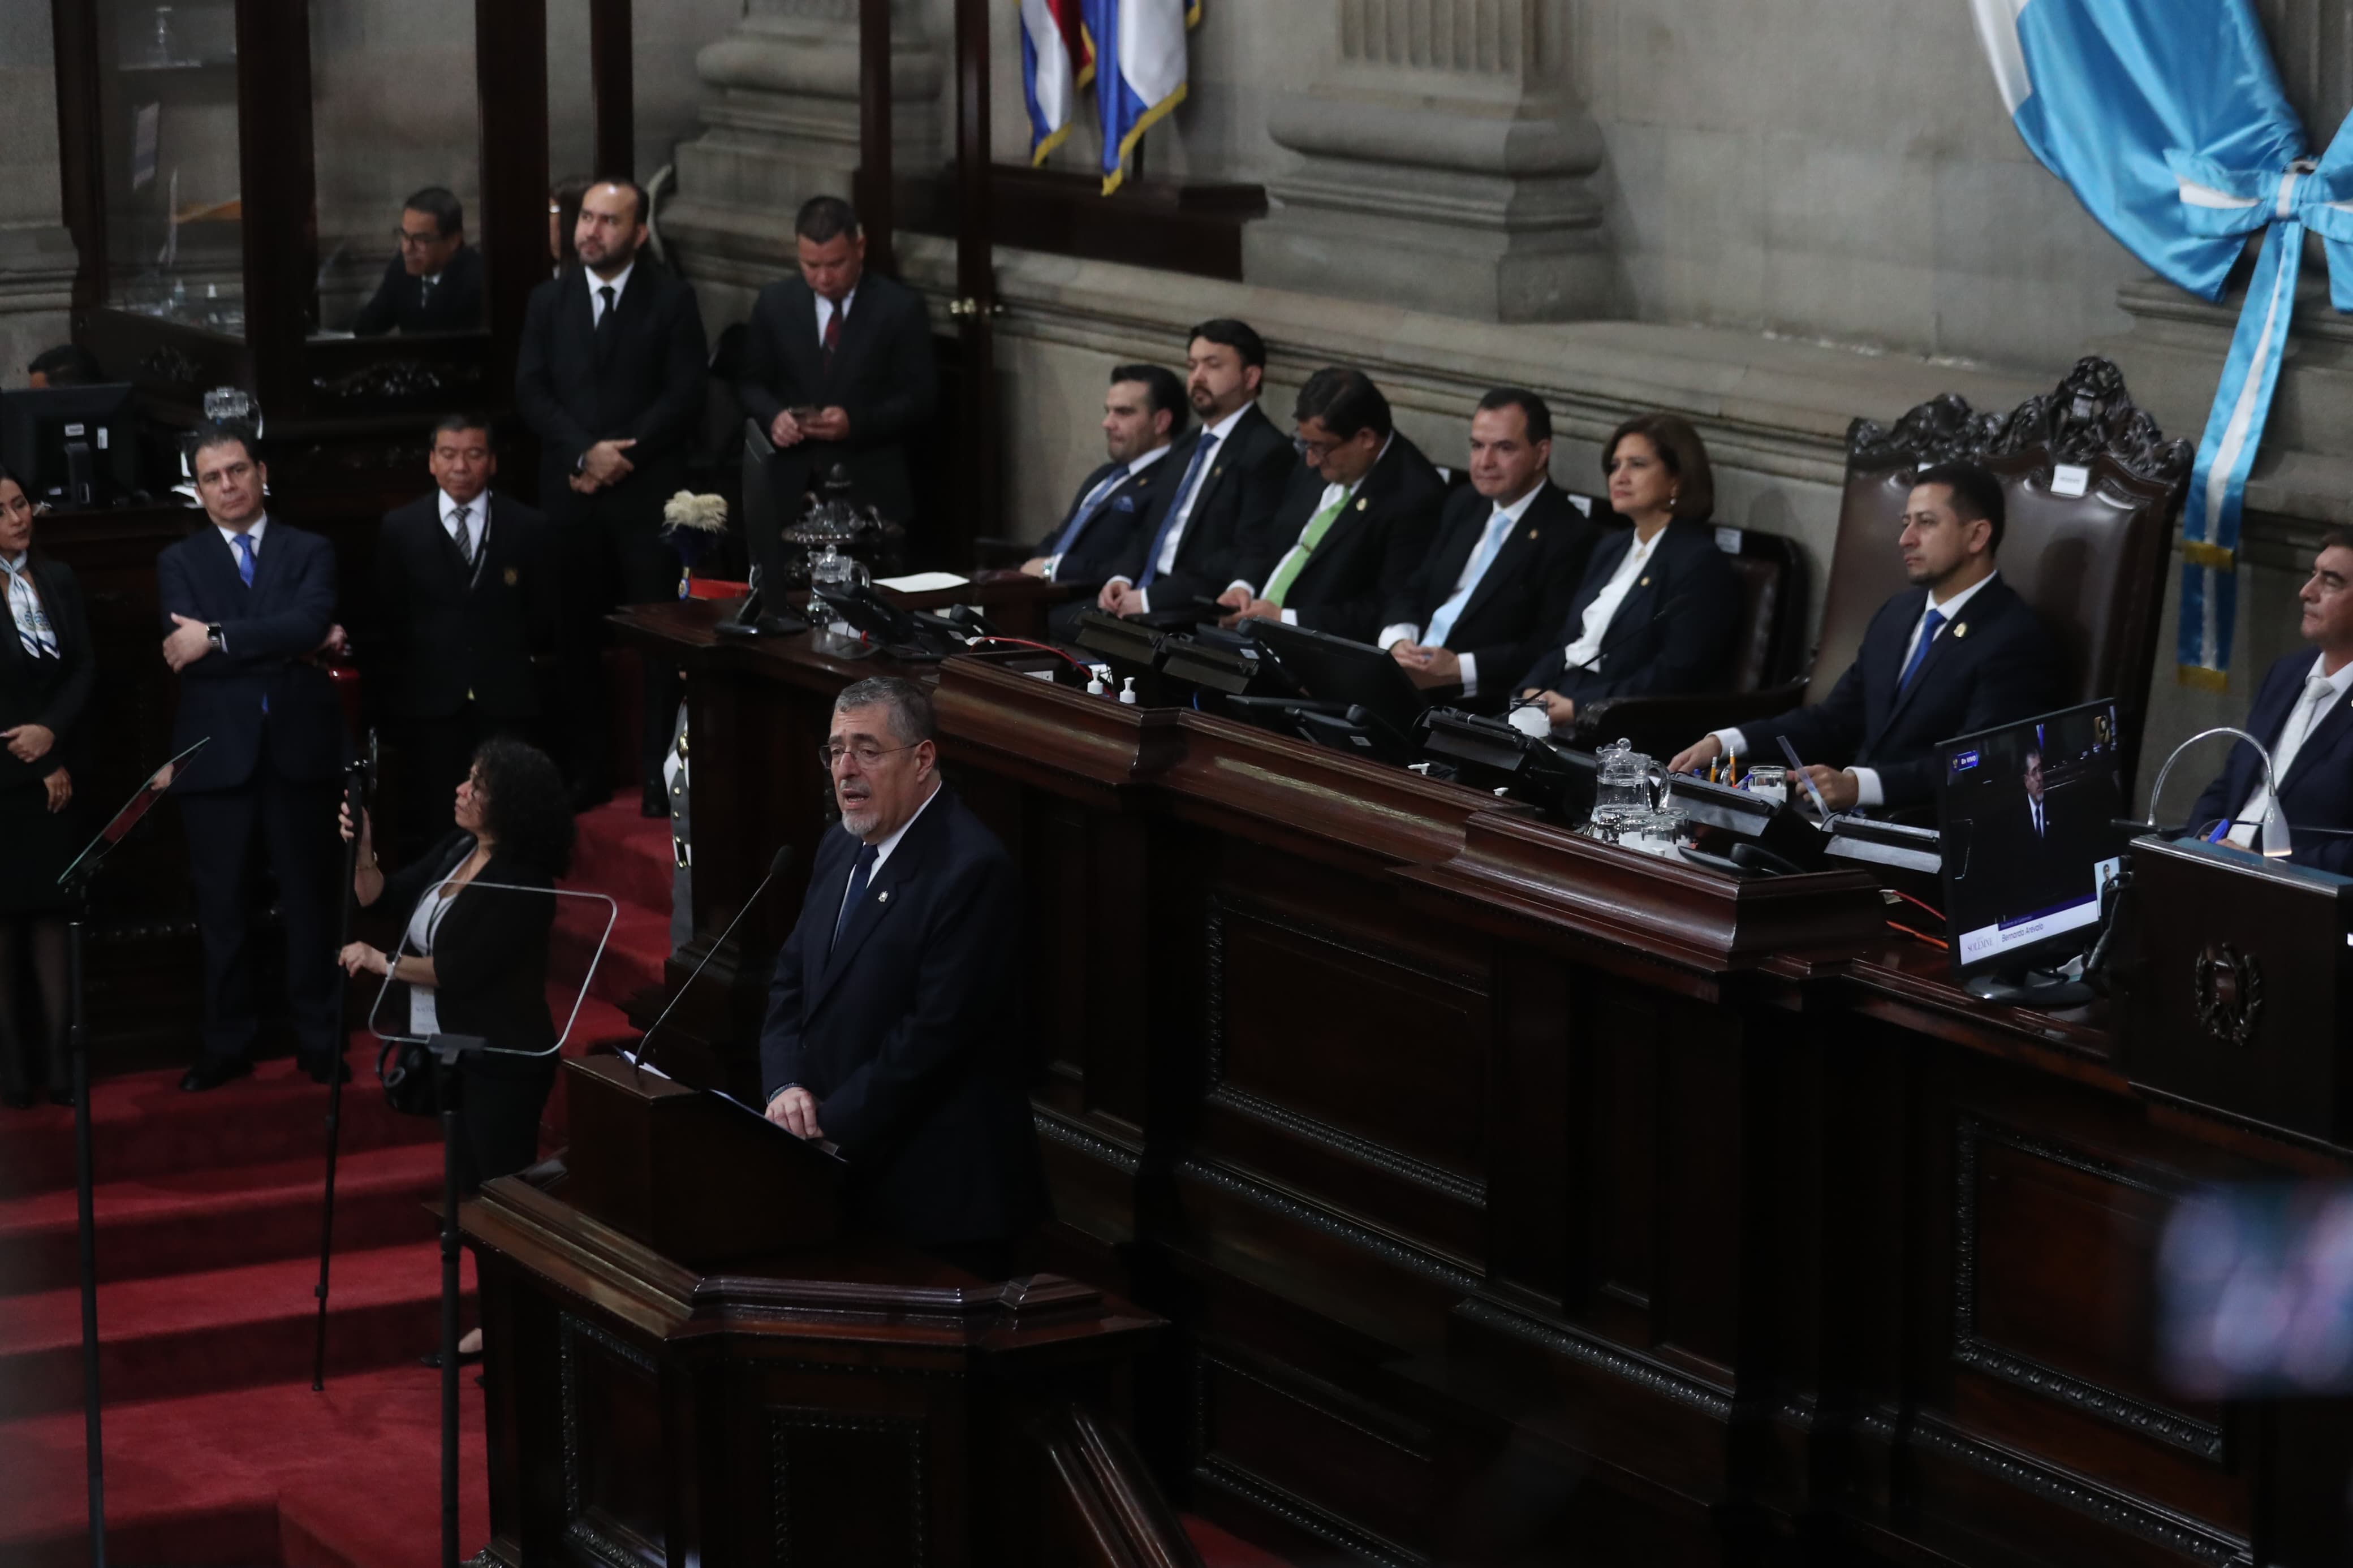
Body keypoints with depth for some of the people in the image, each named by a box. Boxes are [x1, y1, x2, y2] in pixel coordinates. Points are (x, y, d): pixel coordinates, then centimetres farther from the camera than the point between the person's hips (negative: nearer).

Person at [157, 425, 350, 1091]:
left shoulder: (310, 551, 6)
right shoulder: (179, 562, 7)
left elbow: (311, 623, -14)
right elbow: (186, 651, -10)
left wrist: (219, 638, -19)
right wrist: (290, 646, -13)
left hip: (299, 745, 0)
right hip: (217, 753, 1)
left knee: (309, 896, 6)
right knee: (220, 903, 5)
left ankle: (319, 1037, 14)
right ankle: (228, 1042, 13)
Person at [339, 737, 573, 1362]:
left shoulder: (522, 884, -23)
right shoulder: (455, 850, 3)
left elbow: (459, 969, -25)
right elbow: (382, 899, 7)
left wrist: (382, 963, -17)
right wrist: (362, 851, -10)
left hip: (504, 1064, -9)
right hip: (454, 1053, 9)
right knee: (472, 1188, 16)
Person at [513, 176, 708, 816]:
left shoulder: (672, 300, 1)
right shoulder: (549, 300, 10)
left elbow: (683, 397, -4)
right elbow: (531, 391, 4)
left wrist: (621, 458, -11)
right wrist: (585, 452, -11)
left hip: (647, 493, -3)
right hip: (569, 493, 3)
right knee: (576, 635, 4)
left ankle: (660, 774, 3)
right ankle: (587, 771, 10)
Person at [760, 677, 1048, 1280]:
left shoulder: (973, 869, -17)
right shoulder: (840, 851, 12)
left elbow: (936, 1031, -20)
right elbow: (792, 983, 15)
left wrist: (833, 1124, -16)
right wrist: (788, 1086, -4)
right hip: (846, 1177, 8)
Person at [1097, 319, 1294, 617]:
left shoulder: (1266, 452, -8)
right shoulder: (1186, 448, 21)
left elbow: (1249, 558, -16)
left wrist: (1152, 598, -18)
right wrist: (1122, 579, 2)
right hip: (1142, 595, 8)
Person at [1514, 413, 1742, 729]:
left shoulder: (1700, 563, -6)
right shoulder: (1611, 549, 21)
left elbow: (1677, 675, -15)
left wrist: (1577, 708, -18)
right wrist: (1532, 691, -2)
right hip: (1556, 707, 8)